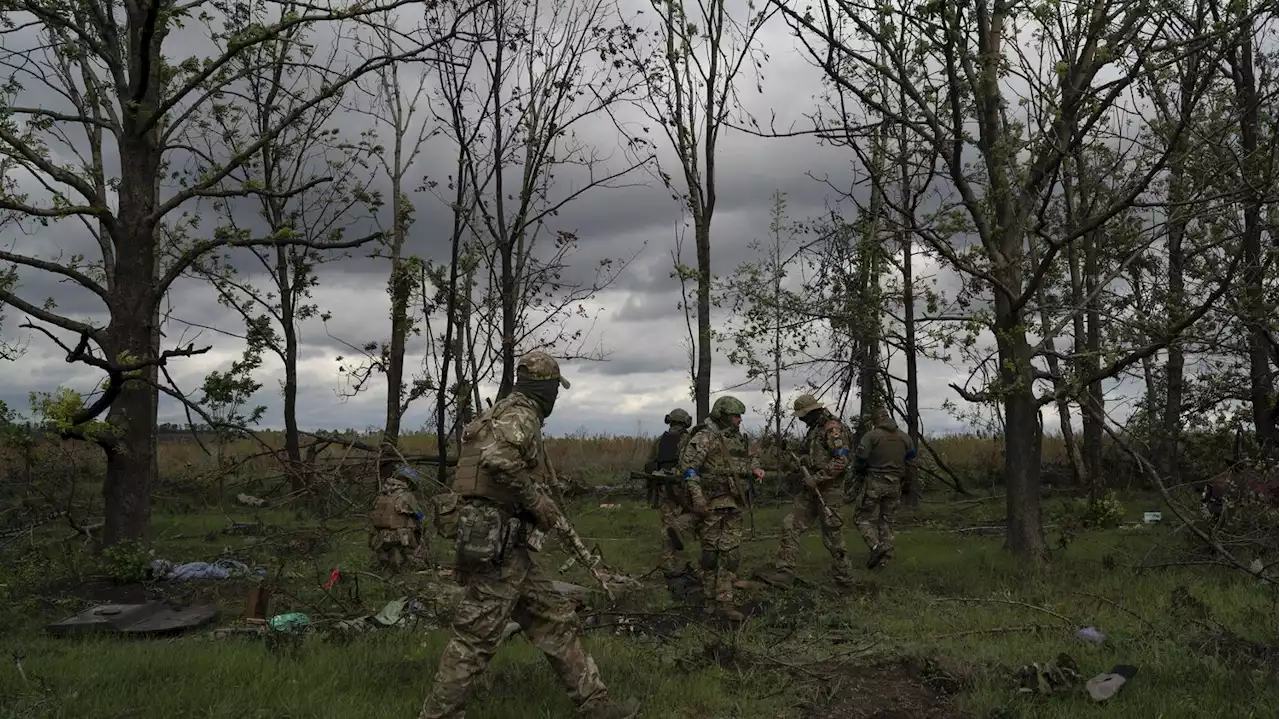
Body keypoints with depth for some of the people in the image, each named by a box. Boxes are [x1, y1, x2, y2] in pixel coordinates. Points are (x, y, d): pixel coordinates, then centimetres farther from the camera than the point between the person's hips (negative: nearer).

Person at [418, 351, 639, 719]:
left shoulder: (504, 413, 19)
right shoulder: (520, 414, -11)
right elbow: (497, 457, -31)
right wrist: (537, 499, -19)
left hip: (507, 545, 10)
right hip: (500, 545, -10)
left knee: (555, 621, 13)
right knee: (477, 636, -3)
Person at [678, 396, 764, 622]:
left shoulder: (737, 438, 13)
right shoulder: (704, 438, -10)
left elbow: (747, 459, 30)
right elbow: (688, 465, -17)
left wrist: (755, 469, 7)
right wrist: (697, 497, -22)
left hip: (732, 504, 7)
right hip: (711, 504, -7)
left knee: (731, 553, 1)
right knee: (711, 551, 3)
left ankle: (724, 601, 3)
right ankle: (711, 599, 16)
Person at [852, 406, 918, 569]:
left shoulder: (871, 436, -10)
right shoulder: (905, 438, 9)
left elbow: (859, 460, -10)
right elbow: (911, 465, 11)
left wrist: (858, 472, 12)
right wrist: (907, 486, 19)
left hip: (873, 483, -5)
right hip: (894, 485, 5)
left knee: (865, 518, 2)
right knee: (887, 520, 14)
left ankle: (876, 546, -20)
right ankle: (884, 555, 13)